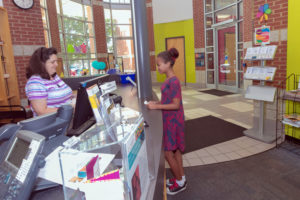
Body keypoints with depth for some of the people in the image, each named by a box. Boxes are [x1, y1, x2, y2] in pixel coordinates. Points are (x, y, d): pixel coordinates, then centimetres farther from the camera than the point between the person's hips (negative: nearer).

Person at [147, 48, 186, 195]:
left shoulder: (174, 81, -20)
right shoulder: (169, 80, 8)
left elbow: (175, 105, -22)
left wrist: (156, 106, -22)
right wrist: (156, 103, 5)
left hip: (173, 121, -9)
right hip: (170, 120, 9)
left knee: (168, 152, 1)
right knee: (175, 150, 18)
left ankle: (180, 182, 20)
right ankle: (181, 177, 34)